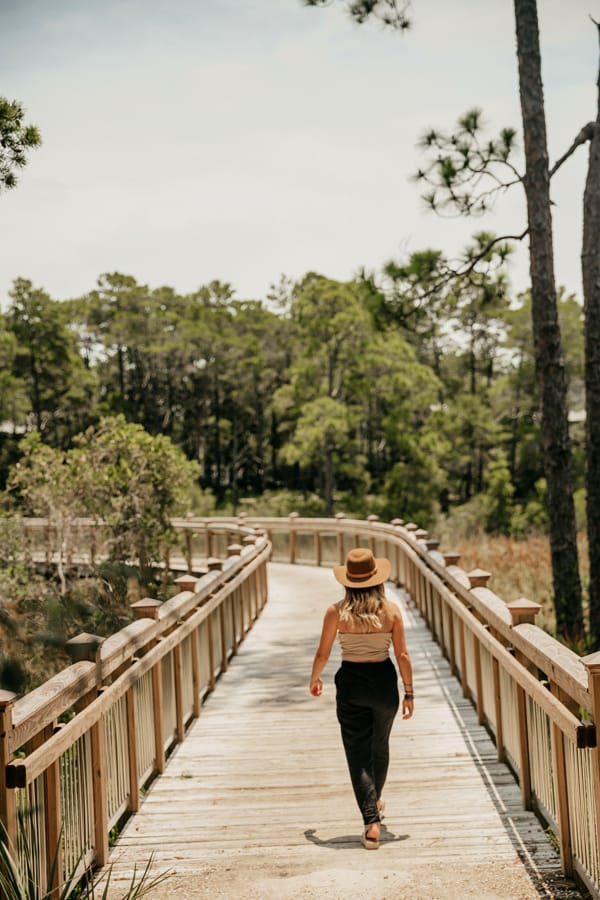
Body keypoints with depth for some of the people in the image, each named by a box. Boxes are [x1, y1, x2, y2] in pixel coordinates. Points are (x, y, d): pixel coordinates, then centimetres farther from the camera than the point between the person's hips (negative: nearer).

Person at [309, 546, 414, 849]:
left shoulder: (336, 612, -8)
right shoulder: (391, 610, -6)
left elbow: (322, 654, -2)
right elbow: (402, 655, -5)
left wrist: (314, 679, 17)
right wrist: (408, 692, 4)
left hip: (351, 682, -2)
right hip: (384, 680, 2)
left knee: (358, 753, 3)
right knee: (380, 746, 23)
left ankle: (371, 822, -8)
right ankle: (375, 803, 45)